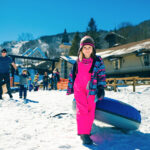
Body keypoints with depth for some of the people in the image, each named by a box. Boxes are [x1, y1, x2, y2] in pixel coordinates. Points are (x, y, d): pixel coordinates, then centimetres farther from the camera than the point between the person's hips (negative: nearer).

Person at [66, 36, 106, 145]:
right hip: (79, 88, 0)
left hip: (91, 90, 0)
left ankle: (87, 131, 16)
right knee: (82, 109, -11)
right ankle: (83, 134, -8)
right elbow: (72, 75, 18)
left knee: (91, 111, 2)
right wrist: (70, 88, 20)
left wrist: (101, 88, -7)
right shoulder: (78, 61, 10)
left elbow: (102, 75, 2)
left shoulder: (98, 61, 3)